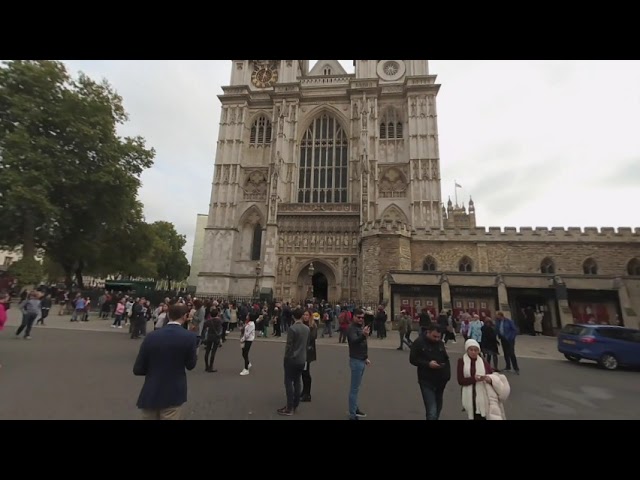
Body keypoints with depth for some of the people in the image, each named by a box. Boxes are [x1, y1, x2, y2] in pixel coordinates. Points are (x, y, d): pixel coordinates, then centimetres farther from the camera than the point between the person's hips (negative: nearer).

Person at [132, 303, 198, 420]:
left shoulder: (151, 336, -8)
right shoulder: (189, 336, -14)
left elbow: (137, 370, -3)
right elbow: (190, 365, -3)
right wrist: (195, 352, 16)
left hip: (149, 395, 3)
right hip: (173, 395, -3)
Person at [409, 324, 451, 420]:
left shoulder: (440, 342, 4)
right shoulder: (419, 342, -12)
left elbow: (446, 359, 14)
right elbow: (412, 359, -11)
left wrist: (447, 374, 0)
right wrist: (428, 363, -22)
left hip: (441, 381, 6)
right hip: (427, 382, -6)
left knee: (438, 408, 18)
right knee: (432, 411, -11)